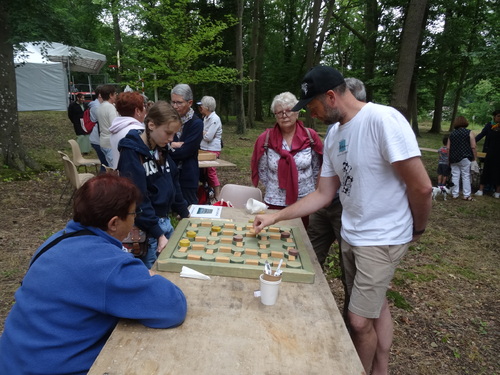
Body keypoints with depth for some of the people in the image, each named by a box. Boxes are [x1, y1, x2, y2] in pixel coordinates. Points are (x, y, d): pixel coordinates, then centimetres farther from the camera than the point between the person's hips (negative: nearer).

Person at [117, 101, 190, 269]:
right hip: (146, 228, -8)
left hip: (165, 222, 8)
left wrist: (185, 215, 18)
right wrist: (159, 234, -20)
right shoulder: (131, 153, -17)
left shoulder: (161, 150, 6)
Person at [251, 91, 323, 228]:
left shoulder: (310, 136, -3)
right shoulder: (266, 139, -5)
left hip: (305, 202, 1)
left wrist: (308, 186, 6)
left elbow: (316, 168, 6)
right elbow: (262, 170, 4)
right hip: (275, 203, 0)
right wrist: (274, 188, 6)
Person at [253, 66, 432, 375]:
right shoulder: (334, 135, 4)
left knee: (360, 321, 0)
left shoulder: (383, 120, -21)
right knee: (376, 306, 21)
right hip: (350, 235, 7)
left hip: (382, 239, -7)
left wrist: (417, 229, -2)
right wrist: (275, 217, 3)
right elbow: (323, 194, 7)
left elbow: (422, 187, -18)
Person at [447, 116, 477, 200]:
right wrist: (474, 158, -1)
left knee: (455, 176, 7)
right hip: (465, 158, -3)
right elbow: (473, 147, -8)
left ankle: (454, 194, 10)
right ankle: (466, 195, 3)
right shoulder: (469, 133, -3)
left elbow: (448, 148, 9)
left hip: (453, 158, 4)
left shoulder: (451, 134, 9)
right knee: (466, 176, 2)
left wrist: (449, 159, 17)